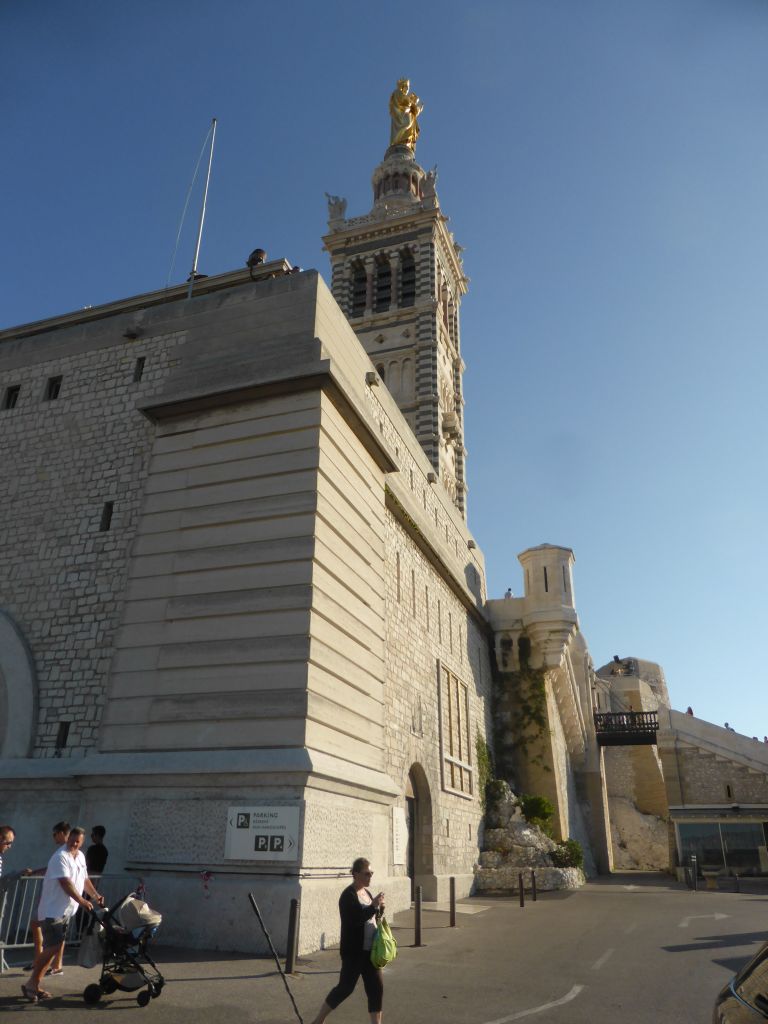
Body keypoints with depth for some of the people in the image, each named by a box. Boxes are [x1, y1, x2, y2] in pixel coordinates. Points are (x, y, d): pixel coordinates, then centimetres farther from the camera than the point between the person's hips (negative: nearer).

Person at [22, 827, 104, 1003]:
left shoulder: (80, 857, 9)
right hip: (52, 910, -8)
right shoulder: (60, 857, -19)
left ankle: (35, 984, 18)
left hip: (66, 910, 8)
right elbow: (65, 883, -26)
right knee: (51, 948, -11)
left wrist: (95, 895, 7)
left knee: (54, 948, 9)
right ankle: (31, 984, 1)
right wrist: (82, 901, -28)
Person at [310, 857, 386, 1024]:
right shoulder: (348, 895, -16)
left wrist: (379, 908, -2)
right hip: (353, 950, -8)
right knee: (346, 987, 1)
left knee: (376, 987, 5)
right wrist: (374, 906, -27)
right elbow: (355, 919, -27)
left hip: (369, 950, 8)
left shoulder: (366, 891, 10)